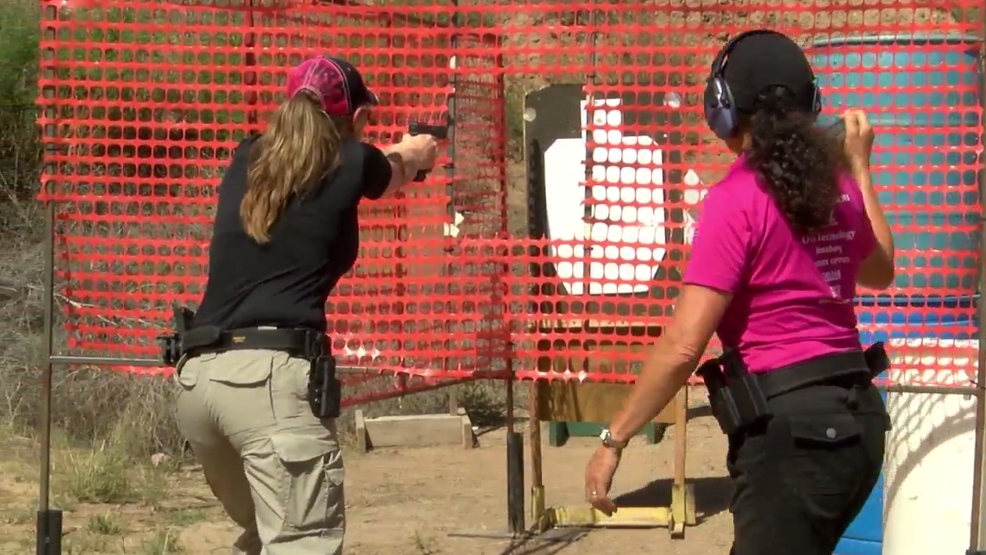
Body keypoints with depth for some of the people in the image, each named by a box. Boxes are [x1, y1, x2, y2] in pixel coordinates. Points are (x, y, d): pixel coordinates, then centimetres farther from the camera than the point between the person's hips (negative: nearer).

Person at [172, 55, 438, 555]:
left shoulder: (247, 160, 17)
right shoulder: (350, 164, 5)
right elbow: (397, 169, 30)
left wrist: (397, 154, 58)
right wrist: (417, 152, 55)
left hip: (196, 377, 7)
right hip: (272, 374, -7)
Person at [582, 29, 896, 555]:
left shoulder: (737, 199, -13)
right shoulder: (835, 186, 9)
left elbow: (682, 346, -18)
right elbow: (879, 271, 32)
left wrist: (614, 438, -11)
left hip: (791, 429, -8)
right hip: (854, 417, 8)